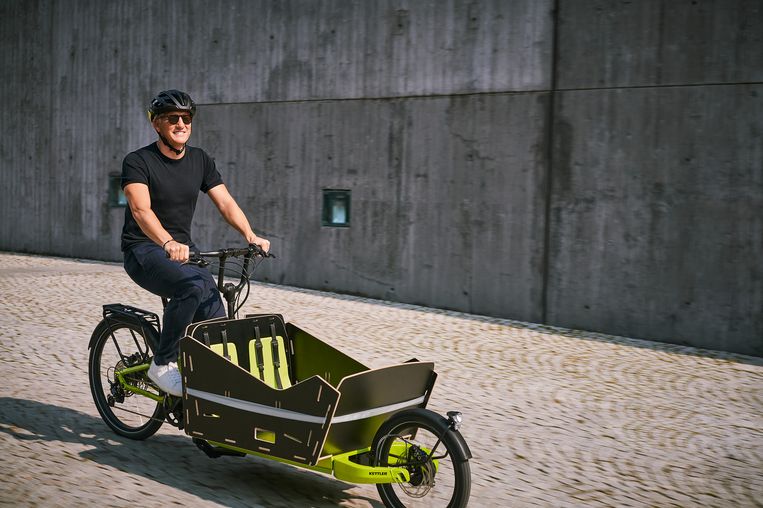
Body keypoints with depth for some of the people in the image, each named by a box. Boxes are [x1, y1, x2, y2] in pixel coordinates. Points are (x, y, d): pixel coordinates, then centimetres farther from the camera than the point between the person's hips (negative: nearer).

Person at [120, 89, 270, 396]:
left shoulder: (200, 161, 8)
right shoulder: (138, 161, -10)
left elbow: (225, 202, 1)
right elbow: (141, 209, -26)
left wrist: (250, 236, -18)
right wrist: (168, 243, -45)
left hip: (183, 250, 6)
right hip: (144, 250, -5)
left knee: (216, 323, -13)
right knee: (193, 284, -34)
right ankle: (163, 365, -20)